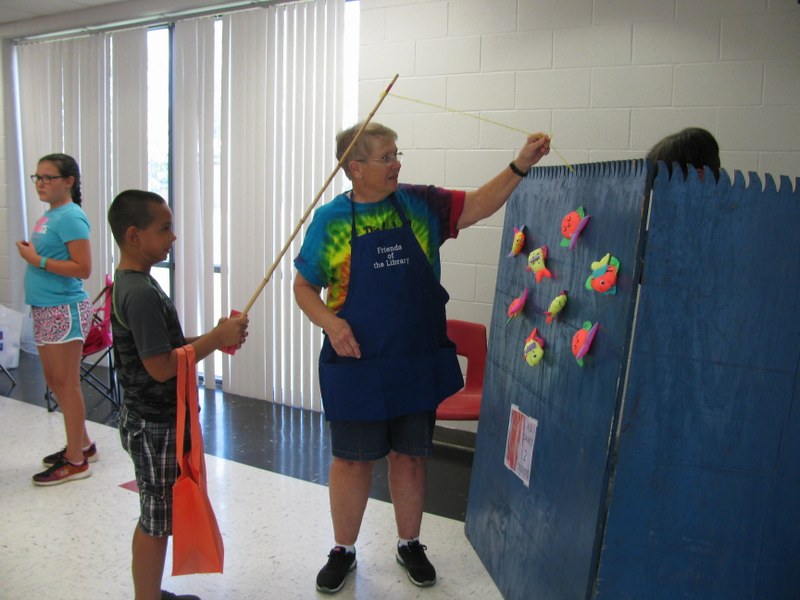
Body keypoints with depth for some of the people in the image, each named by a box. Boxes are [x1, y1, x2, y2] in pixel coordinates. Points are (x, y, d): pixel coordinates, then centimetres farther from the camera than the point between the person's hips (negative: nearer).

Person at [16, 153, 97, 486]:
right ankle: (82, 444, 32)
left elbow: (83, 269, -21)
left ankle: (76, 461, 11)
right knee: (54, 381, 17)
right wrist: (30, 253, 2)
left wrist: (37, 260, -19)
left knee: (66, 383, -1)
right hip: (44, 309, 9)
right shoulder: (47, 215, 12)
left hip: (65, 310, -9)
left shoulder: (70, 217, -15)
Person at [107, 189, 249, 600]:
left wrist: (214, 337, 3)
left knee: (155, 517, 21)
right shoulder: (141, 293, -24)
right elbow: (161, 366, -26)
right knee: (156, 523, 4)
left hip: (148, 419, 10)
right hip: (156, 427, -10)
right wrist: (216, 338, -19)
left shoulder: (129, 282, 8)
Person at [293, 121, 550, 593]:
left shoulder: (419, 205, 1)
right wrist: (330, 322, -16)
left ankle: (410, 544, 36)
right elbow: (304, 286, 1)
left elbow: (478, 206, -3)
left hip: (419, 364, 2)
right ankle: (343, 551, 31)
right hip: (357, 366, -2)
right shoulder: (331, 220, -4)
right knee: (352, 461, 10)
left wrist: (520, 166, -14)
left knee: (410, 456, 15)